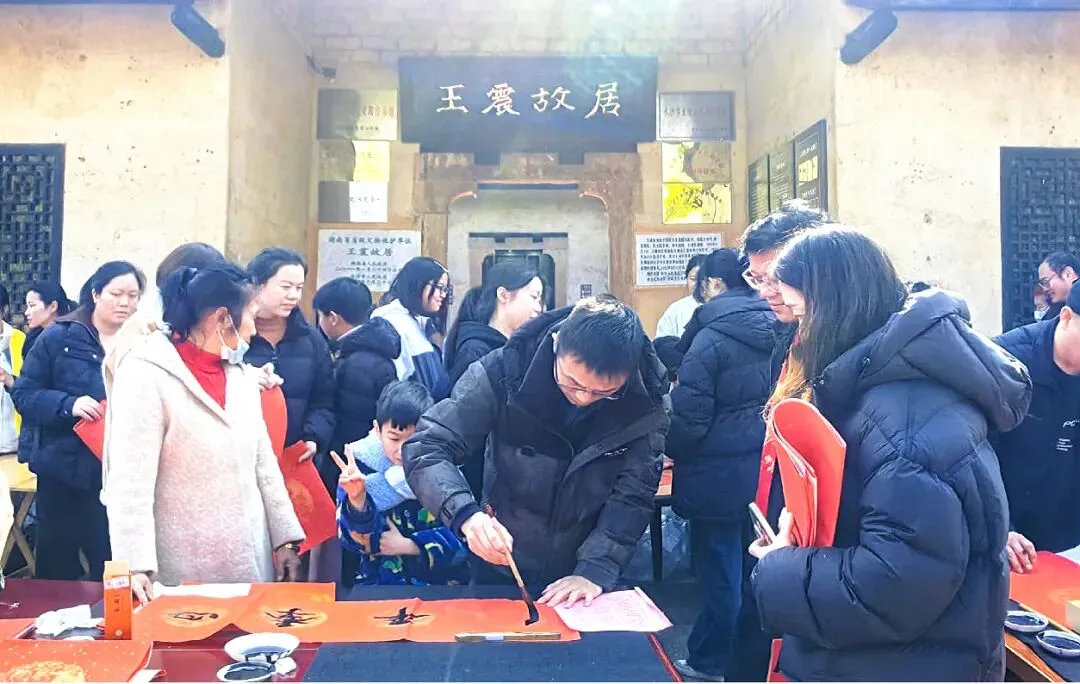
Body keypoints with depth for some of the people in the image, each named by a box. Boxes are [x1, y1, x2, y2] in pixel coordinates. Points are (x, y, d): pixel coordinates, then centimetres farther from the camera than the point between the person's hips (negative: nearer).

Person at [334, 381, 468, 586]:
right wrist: (357, 501, -26)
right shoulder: (361, 466, -5)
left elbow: (465, 535, -5)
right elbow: (354, 540, -9)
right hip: (378, 582, -2)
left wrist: (408, 545, -8)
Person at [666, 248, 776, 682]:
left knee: (719, 569, 6)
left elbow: (688, 416, -18)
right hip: (760, 466, 7)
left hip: (719, 474, -7)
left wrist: (672, 450, 1)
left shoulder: (712, 336, -17)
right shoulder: (770, 329, 3)